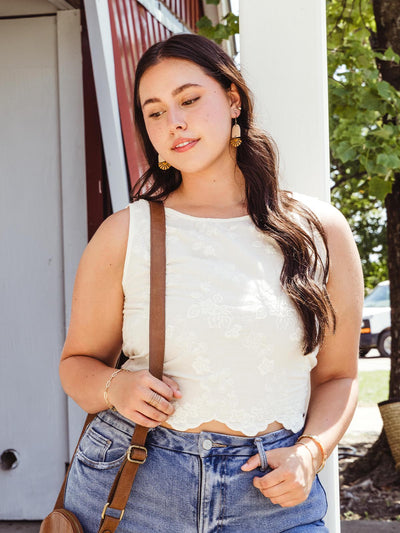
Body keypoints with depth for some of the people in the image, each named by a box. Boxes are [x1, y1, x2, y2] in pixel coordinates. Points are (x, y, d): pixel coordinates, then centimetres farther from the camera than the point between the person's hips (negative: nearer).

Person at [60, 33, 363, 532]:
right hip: (132, 486, 0)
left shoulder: (320, 230, 2)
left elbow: (337, 375, 9)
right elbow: (78, 362, 8)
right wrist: (115, 387, -13)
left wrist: (310, 451, -8)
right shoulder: (124, 235, -1)